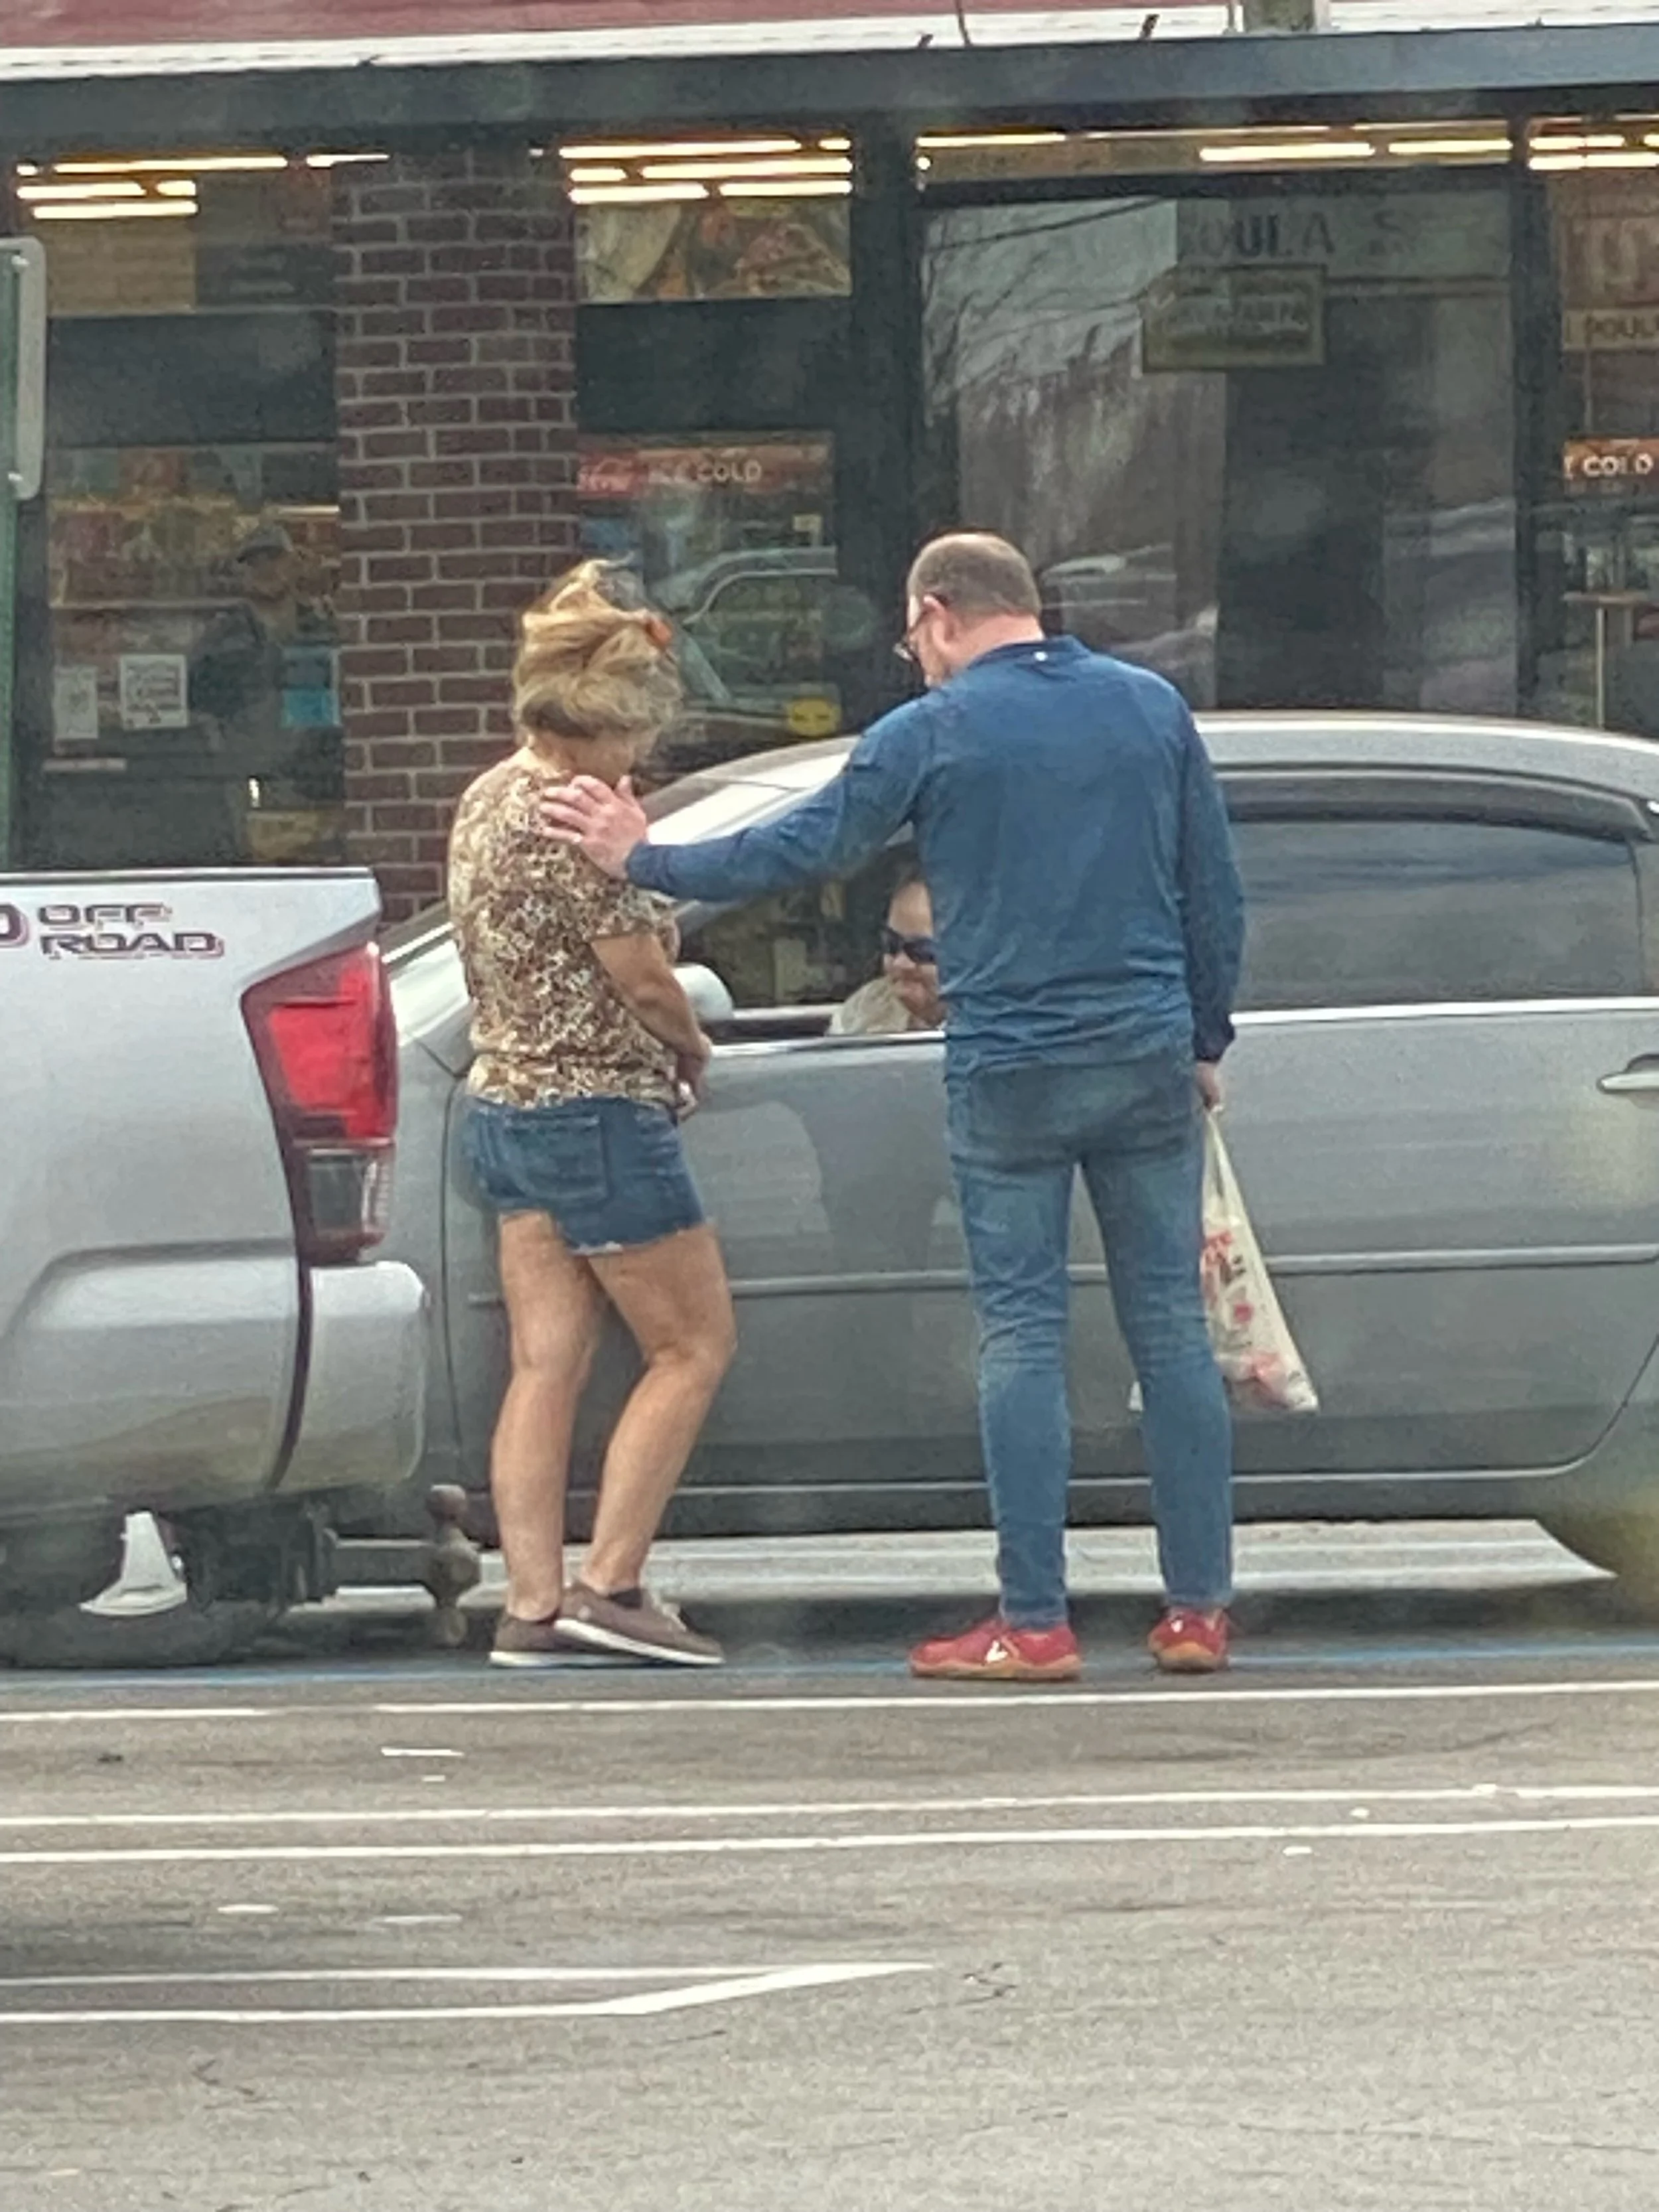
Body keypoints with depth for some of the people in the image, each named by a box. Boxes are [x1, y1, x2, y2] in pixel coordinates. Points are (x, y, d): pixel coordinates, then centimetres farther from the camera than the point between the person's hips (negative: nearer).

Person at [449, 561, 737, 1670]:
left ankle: (533, 1605, 4)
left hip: (506, 1107, 9)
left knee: (545, 1367, 7)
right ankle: (610, 1585, -3)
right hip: (597, 1113, -9)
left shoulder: (490, 800, 10)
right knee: (693, 1348, 2)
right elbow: (643, 976, -17)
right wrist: (693, 1050, 3)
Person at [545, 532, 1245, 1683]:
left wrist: (643, 861, 13)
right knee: (1172, 1327, 6)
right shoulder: (1152, 709, 7)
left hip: (1009, 1077, -3)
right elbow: (1216, 894, 10)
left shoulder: (933, 733, -4)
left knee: (1022, 1337, 1)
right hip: (1148, 1066, 3)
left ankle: (1034, 1621, -1)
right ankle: (1201, 1606, 6)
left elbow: (801, 847, 1)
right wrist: (1206, 1040, 20)